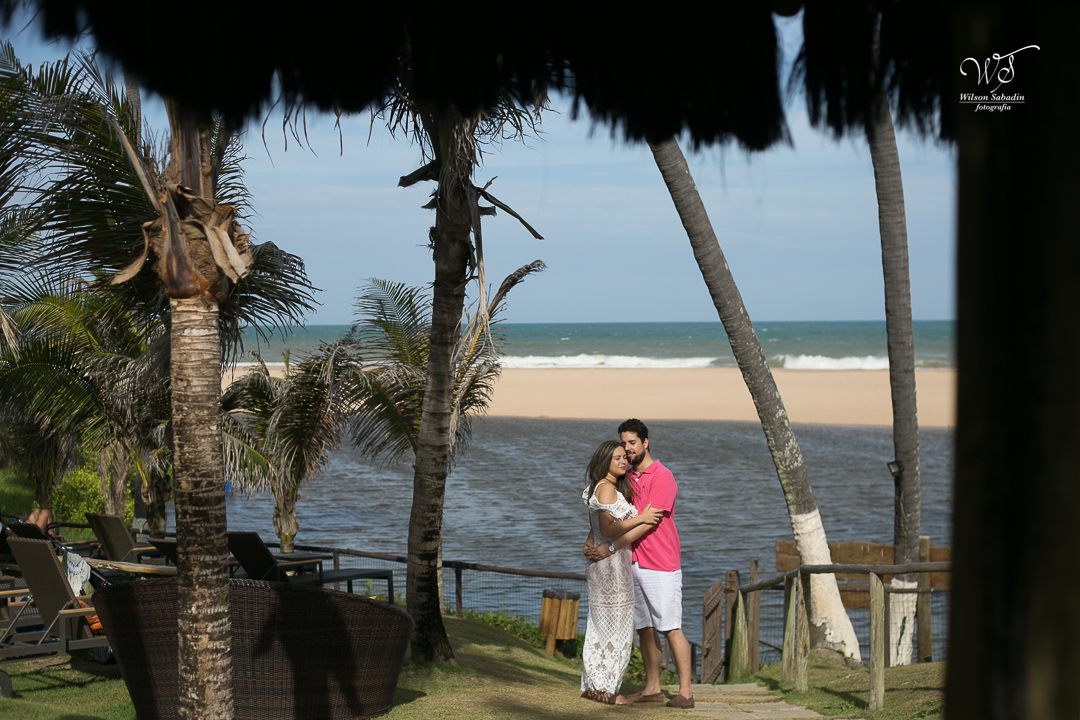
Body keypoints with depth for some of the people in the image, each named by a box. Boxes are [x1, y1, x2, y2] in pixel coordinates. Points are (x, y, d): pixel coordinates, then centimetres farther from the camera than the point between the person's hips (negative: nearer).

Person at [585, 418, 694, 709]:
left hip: (660, 567, -8)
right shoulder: (627, 478, 13)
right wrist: (593, 542, 1)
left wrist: (611, 548, -18)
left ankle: (685, 692, -5)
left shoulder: (661, 477, -11)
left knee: (670, 628, -7)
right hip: (633, 564, 8)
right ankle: (652, 688, 16)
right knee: (644, 628, 10)